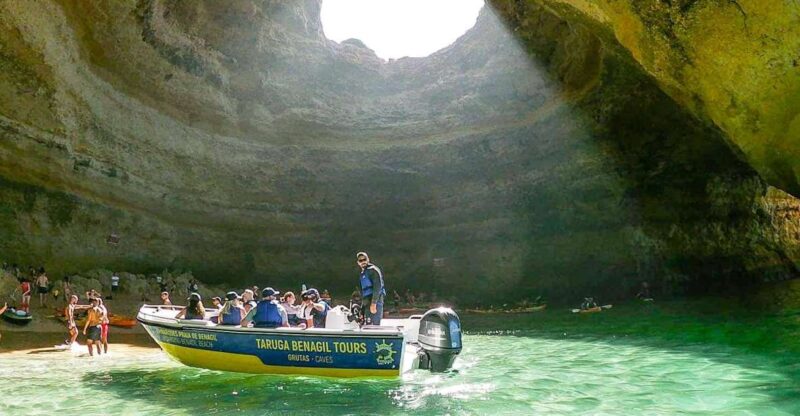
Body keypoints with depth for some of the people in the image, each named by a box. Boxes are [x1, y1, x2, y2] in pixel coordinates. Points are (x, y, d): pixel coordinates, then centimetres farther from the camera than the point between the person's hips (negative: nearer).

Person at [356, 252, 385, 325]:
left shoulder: (373, 270, -6)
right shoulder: (362, 274, 21)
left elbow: (377, 287, -16)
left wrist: (373, 303, -22)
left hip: (375, 302, -9)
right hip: (367, 303, 9)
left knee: (374, 325, -13)